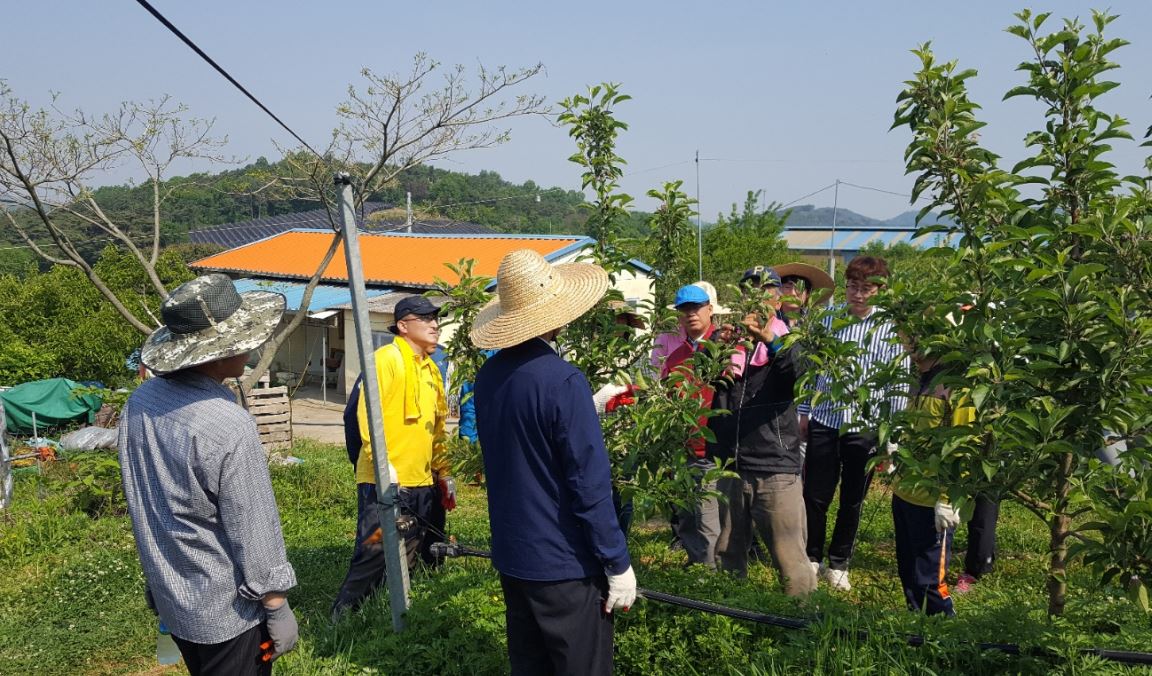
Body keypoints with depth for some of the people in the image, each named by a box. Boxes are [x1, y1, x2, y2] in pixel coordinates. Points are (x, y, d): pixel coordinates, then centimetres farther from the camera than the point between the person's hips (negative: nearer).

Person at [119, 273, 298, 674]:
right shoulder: (229, 428, -28)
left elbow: (143, 503, 7)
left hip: (170, 598, 7)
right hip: (227, 611, -7)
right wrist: (278, 610, -9)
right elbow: (254, 533, -21)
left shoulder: (139, 403, -5)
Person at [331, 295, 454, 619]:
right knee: (373, 558, -5)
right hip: (386, 483, -8)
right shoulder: (388, 358, -9)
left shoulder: (430, 368, 16)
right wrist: (382, 465, -24)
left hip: (424, 484, 8)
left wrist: (443, 473, 18)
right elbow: (368, 413, -18)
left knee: (429, 560, 13)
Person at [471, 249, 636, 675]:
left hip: (512, 555, 7)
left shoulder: (487, 378, 2)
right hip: (565, 562, -7)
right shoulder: (562, 380, -21)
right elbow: (590, 485, -21)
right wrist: (618, 564, -11)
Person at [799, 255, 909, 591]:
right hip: (825, 420, 2)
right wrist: (804, 412, 11)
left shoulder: (891, 329, -4)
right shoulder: (828, 321, 4)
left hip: (865, 426, -1)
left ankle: (838, 564, 27)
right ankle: (812, 558, 25)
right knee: (815, 497, 5)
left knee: (852, 501, 11)